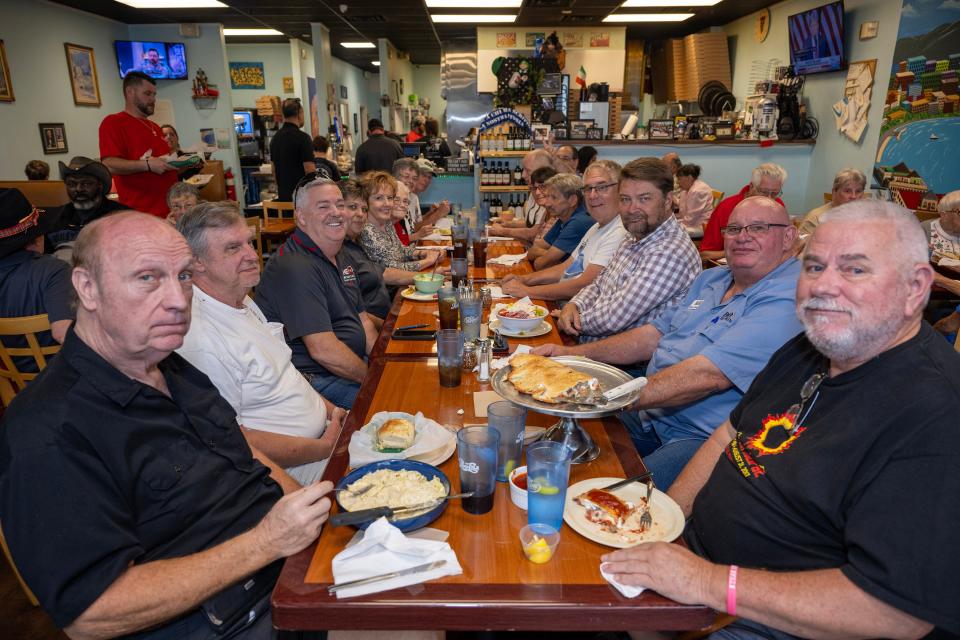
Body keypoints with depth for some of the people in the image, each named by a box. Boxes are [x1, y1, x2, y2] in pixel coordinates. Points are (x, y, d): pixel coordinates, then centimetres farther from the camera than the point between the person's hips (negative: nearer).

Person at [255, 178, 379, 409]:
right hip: (314, 379, -10)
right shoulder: (295, 267, -20)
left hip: (353, 363, 10)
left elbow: (363, 319, 17)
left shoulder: (342, 259, 14)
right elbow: (323, 350, -25)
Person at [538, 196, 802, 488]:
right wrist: (572, 353, 3)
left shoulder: (785, 300, -17)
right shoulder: (711, 279, 14)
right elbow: (655, 335, 14)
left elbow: (707, 374, -27)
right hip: (649, 417, 8)